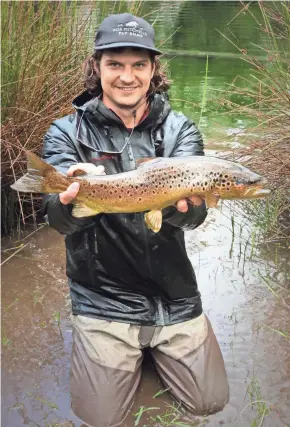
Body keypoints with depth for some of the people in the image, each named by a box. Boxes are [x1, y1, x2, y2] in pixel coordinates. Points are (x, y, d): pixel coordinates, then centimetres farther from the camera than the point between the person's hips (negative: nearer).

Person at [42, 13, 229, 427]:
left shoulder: (180, 130, -2)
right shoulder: (67, 133, -6)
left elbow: (194, 214, -17)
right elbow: (61, 220, -20)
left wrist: (182, 204, -41)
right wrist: (72, 199, -44)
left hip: (175, 295, 2)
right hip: (102, 298, -1)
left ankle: (154, 349, 34)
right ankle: (132, 354, 30)